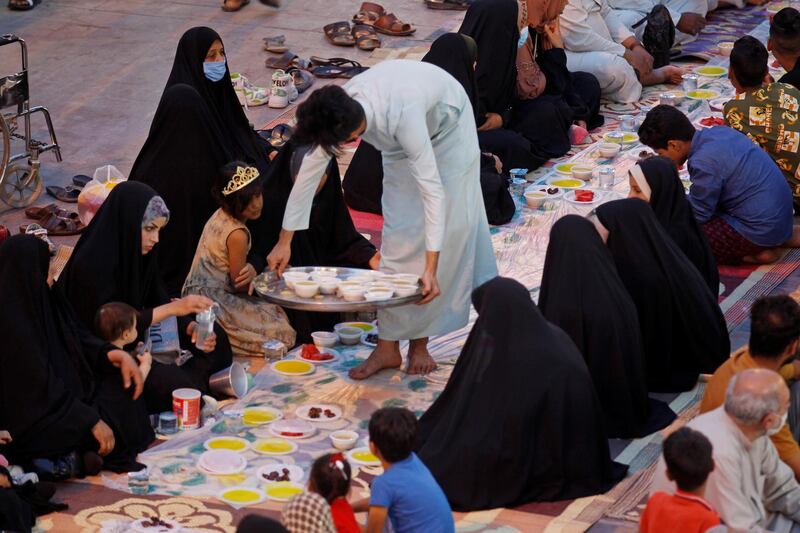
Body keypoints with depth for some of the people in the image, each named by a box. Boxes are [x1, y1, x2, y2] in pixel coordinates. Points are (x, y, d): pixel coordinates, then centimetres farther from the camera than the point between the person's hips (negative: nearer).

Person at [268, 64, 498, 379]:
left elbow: (431, 188, -45)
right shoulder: (336, 114, -29)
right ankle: (388, 347, -2)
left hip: (447, 126, -5)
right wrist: (284, 241, -9)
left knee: (453, 225, -10)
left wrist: (430, 268, -46)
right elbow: (310, 168, -15)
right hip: (401, 142, 5)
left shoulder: (401, 114, -47)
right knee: (398, 230, -2)